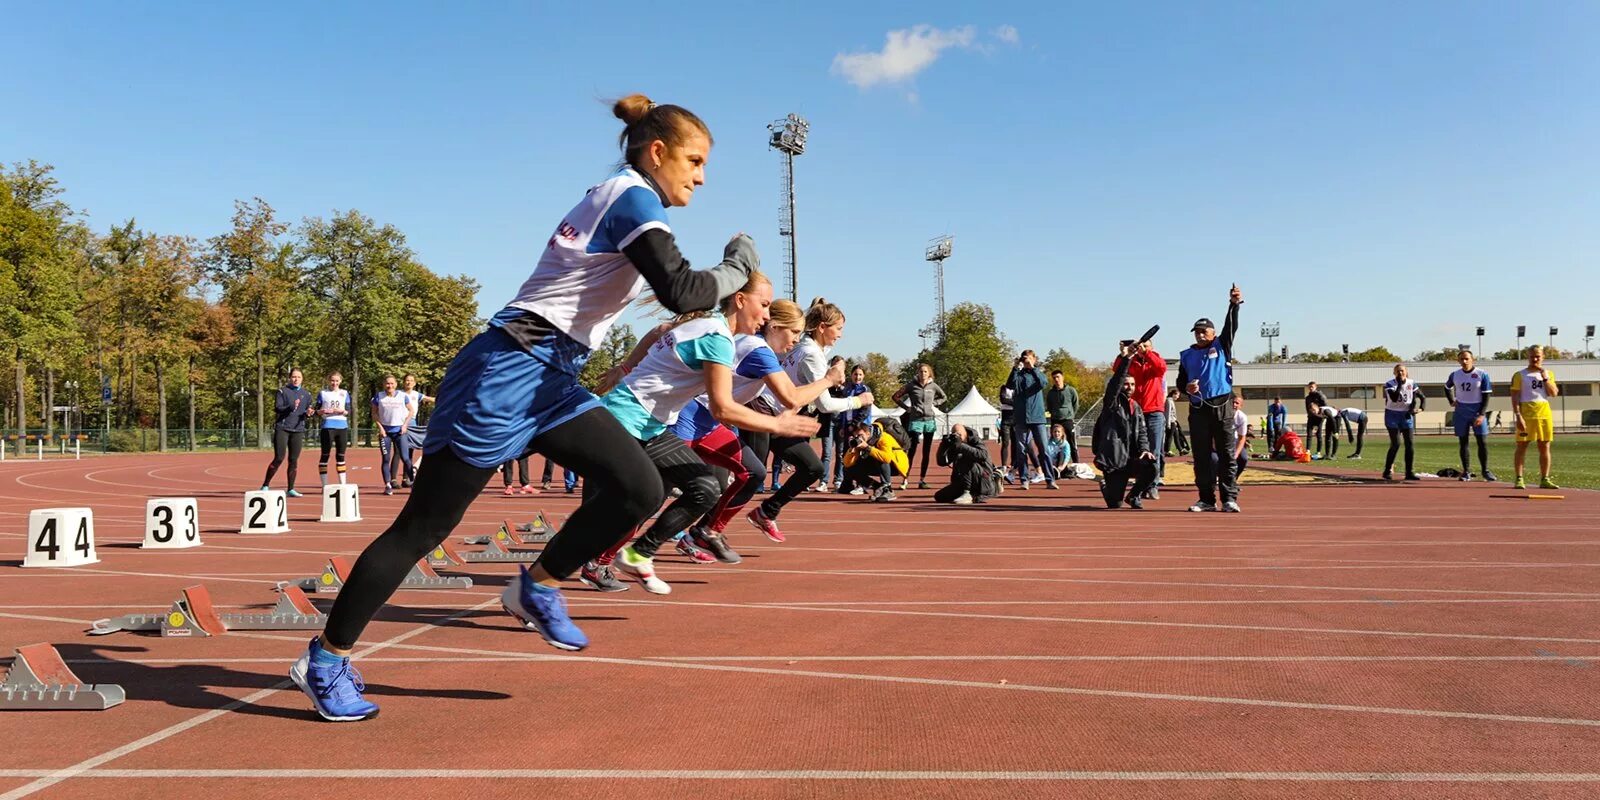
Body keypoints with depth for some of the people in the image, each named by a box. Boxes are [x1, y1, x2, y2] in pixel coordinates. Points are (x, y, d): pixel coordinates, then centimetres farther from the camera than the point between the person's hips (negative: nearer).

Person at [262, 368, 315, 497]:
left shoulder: (306, 394, 13)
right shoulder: (282, 392, 0)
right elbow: (277, 408, -8)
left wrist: (308, 413, -7)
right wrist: (291, 407, -25)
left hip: (298, 430, 4)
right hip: (282, 428, -4)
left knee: (294, 460, 3)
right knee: (279, 458, -8)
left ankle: (291, 489, 11)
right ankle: (265, 486, 3)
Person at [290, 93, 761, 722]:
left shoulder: (612, 198, 19)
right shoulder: (635, 198, -9)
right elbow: (680, 293, -20)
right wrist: (736, 270, -3)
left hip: (549, 379, 9)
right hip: (509, 369, -9)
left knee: (640, 487, -4)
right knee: (426, 524, -2)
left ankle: (537, 589, 12)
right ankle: (325, 659, 11)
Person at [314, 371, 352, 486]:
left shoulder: (345, 393, 12)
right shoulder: (322, 393, 7)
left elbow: (349, 411, 8)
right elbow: (316, 411, 7)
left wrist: (342, 411, -13)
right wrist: (321, 411, -15)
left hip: (342, 427, 2)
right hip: (328, 427, -2)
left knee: (341, 456, 7)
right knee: (325, 456, -2)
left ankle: (343, 484, 11)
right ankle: (324, 486, 1)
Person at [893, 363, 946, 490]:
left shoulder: (933, 386, 6)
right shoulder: (912, 386, -1)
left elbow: (943, 397, 23)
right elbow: (896, 396, 6)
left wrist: (934, 403, 7)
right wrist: (907, 407, 0)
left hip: (930, 420, 3)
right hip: (916, 421, -3)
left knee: (926, 452, 5)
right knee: (912, 450, -9)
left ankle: (922, 480, 10)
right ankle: (905, 479, -8)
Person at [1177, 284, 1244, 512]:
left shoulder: (1222, 346, 8)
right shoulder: (1187, 355, 13)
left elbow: (1231, 326, -7)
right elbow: (1180, 381, 15)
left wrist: (1234, 304, -21)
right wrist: (1187, 388, -8)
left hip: (1222, 407, -2)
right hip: (1198, 409, 2)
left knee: (1226, 454, -3)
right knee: (1201, 457, 4)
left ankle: (1229, 498, -1)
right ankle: (1207, 499, 10)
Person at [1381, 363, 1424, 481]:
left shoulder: (1411, 383, 1)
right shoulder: (1390, 384, -9)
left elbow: (1423, 397, 7)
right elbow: (1394, 398, -25)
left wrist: (1421, 408, -12)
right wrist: (1400, 384, -25)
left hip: (1407, 416, 3)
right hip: (1392, 415, -3)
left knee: (1409, 444, -1)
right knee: (1395, 444, -10)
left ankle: (1410, 472, 4)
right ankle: (1387, 471, 1)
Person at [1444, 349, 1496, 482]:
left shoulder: (1482, 375, -7)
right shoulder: (1455, 375, 3)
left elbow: (1486, 396, -7)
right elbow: (1447, 388, 24)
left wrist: (1482, 414, -15)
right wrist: (1451, 401, 9)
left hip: (1477, 412, -3)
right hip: (1461, 412, 3)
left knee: (1482, 442, -3)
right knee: (1463, 442, 4)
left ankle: (1485, 471, 7)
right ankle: (1466, 471, 10)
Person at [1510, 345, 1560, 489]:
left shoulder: (1548, 374, 13)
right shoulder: (1519, 375, 0)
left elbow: (1554, 393, 2)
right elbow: (1515, 397, -5)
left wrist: (1545, 378, -7)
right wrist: (1518, 416, -14)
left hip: (1545, 414, 4)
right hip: (1526, 413, -4)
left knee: (1545, 447, 6)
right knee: (1522, 446, -2)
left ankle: (1544, 479, 12)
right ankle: (1519, 479, 0)